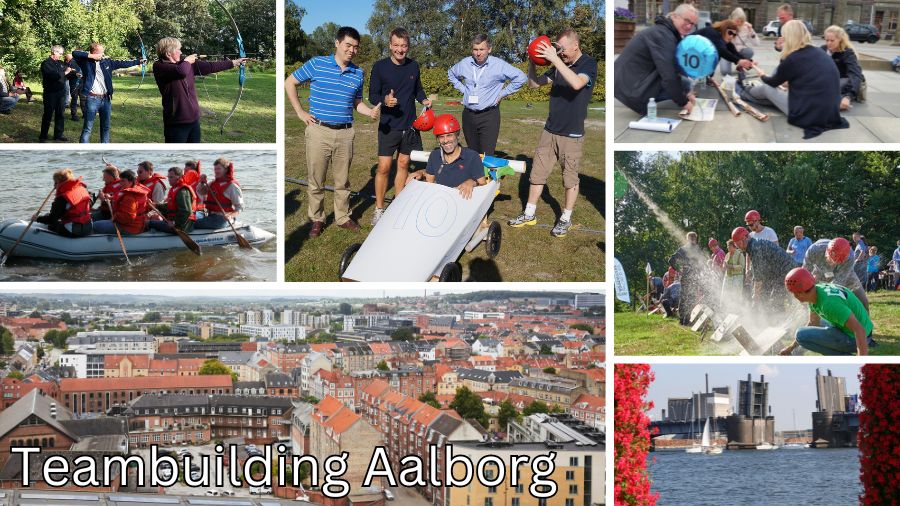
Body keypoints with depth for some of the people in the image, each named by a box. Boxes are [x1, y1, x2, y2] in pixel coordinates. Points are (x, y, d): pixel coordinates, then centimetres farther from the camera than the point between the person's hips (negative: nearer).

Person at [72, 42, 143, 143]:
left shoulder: (107, 61, 9)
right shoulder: (86, 62, -4)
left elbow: (122, 63, 16)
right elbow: (75, 53, -16)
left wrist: (138, 61, 17)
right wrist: (91, 56, -18)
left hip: (106, 99, 6)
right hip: (92, 99, -6)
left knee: (105, 127, 16)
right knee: (88, 128, -4)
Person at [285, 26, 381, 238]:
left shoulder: (358, 73, 7)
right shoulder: (317, 64, -5)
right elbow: (289, 83, 3)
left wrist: (371, 111, -4)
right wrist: (300, 112, -1)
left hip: (345, 133, 3)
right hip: (319, 131, -3)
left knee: (342, 181, 13)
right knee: (316, 181, 5)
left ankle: (343, 217, 27)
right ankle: (316, 219, 19)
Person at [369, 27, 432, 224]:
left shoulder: (414, 66, 4)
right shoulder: (380, 67, -8)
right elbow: (372, 95, -6)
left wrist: (424, 100, -3)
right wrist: (384, 100, -26)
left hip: (410, 125, 4)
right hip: (388, 126, -4)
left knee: (403, 164, 10)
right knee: (384, 167, -6)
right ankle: (379, 208, 5)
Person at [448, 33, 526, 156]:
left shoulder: (499, 65, -8)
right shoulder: (464, 63, 5)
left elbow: (521, 78, -7)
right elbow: (451, 73, 27)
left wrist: (502, 94, -6)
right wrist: (462, 88, 13)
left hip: (489, 116, -4)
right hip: (468, 115, 5)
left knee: (487, 156, -12)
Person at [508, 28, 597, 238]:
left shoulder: (589, 64, -11)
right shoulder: (558, 66, 5)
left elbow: (577, 83, -32)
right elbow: (534, 83, 10)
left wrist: (554, 59, -32)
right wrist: (532, 62, -7)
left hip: (572, 134, -5)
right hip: (550, 130, 6)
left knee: (570, 178, 6)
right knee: (537, 172, 9)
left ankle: (566, 219, 18)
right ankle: (529, 215, 19)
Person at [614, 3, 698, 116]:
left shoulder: (663, 30, 13)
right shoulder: (663, 35, -19)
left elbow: (673, 69, 12)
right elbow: (669, 76, -24)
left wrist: (686, 93, 2)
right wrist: (683, 102, -15)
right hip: (633, 90, -10)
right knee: (685, 83, -6)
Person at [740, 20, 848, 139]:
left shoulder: (793, 59, -14)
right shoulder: (821, 54, 5)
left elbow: (774, 82, 7)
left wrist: (763, 76, 29)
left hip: (808, 116, -6)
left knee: (766, 88, 19)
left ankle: (745, 92, 49)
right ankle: (749, 92, 49)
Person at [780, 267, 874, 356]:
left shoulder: (829, 302, -31)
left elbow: (859, 330, -35)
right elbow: (813, 323, 16)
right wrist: (791, 347, 18)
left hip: (853, 338, -10)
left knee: (801, 334, -16)